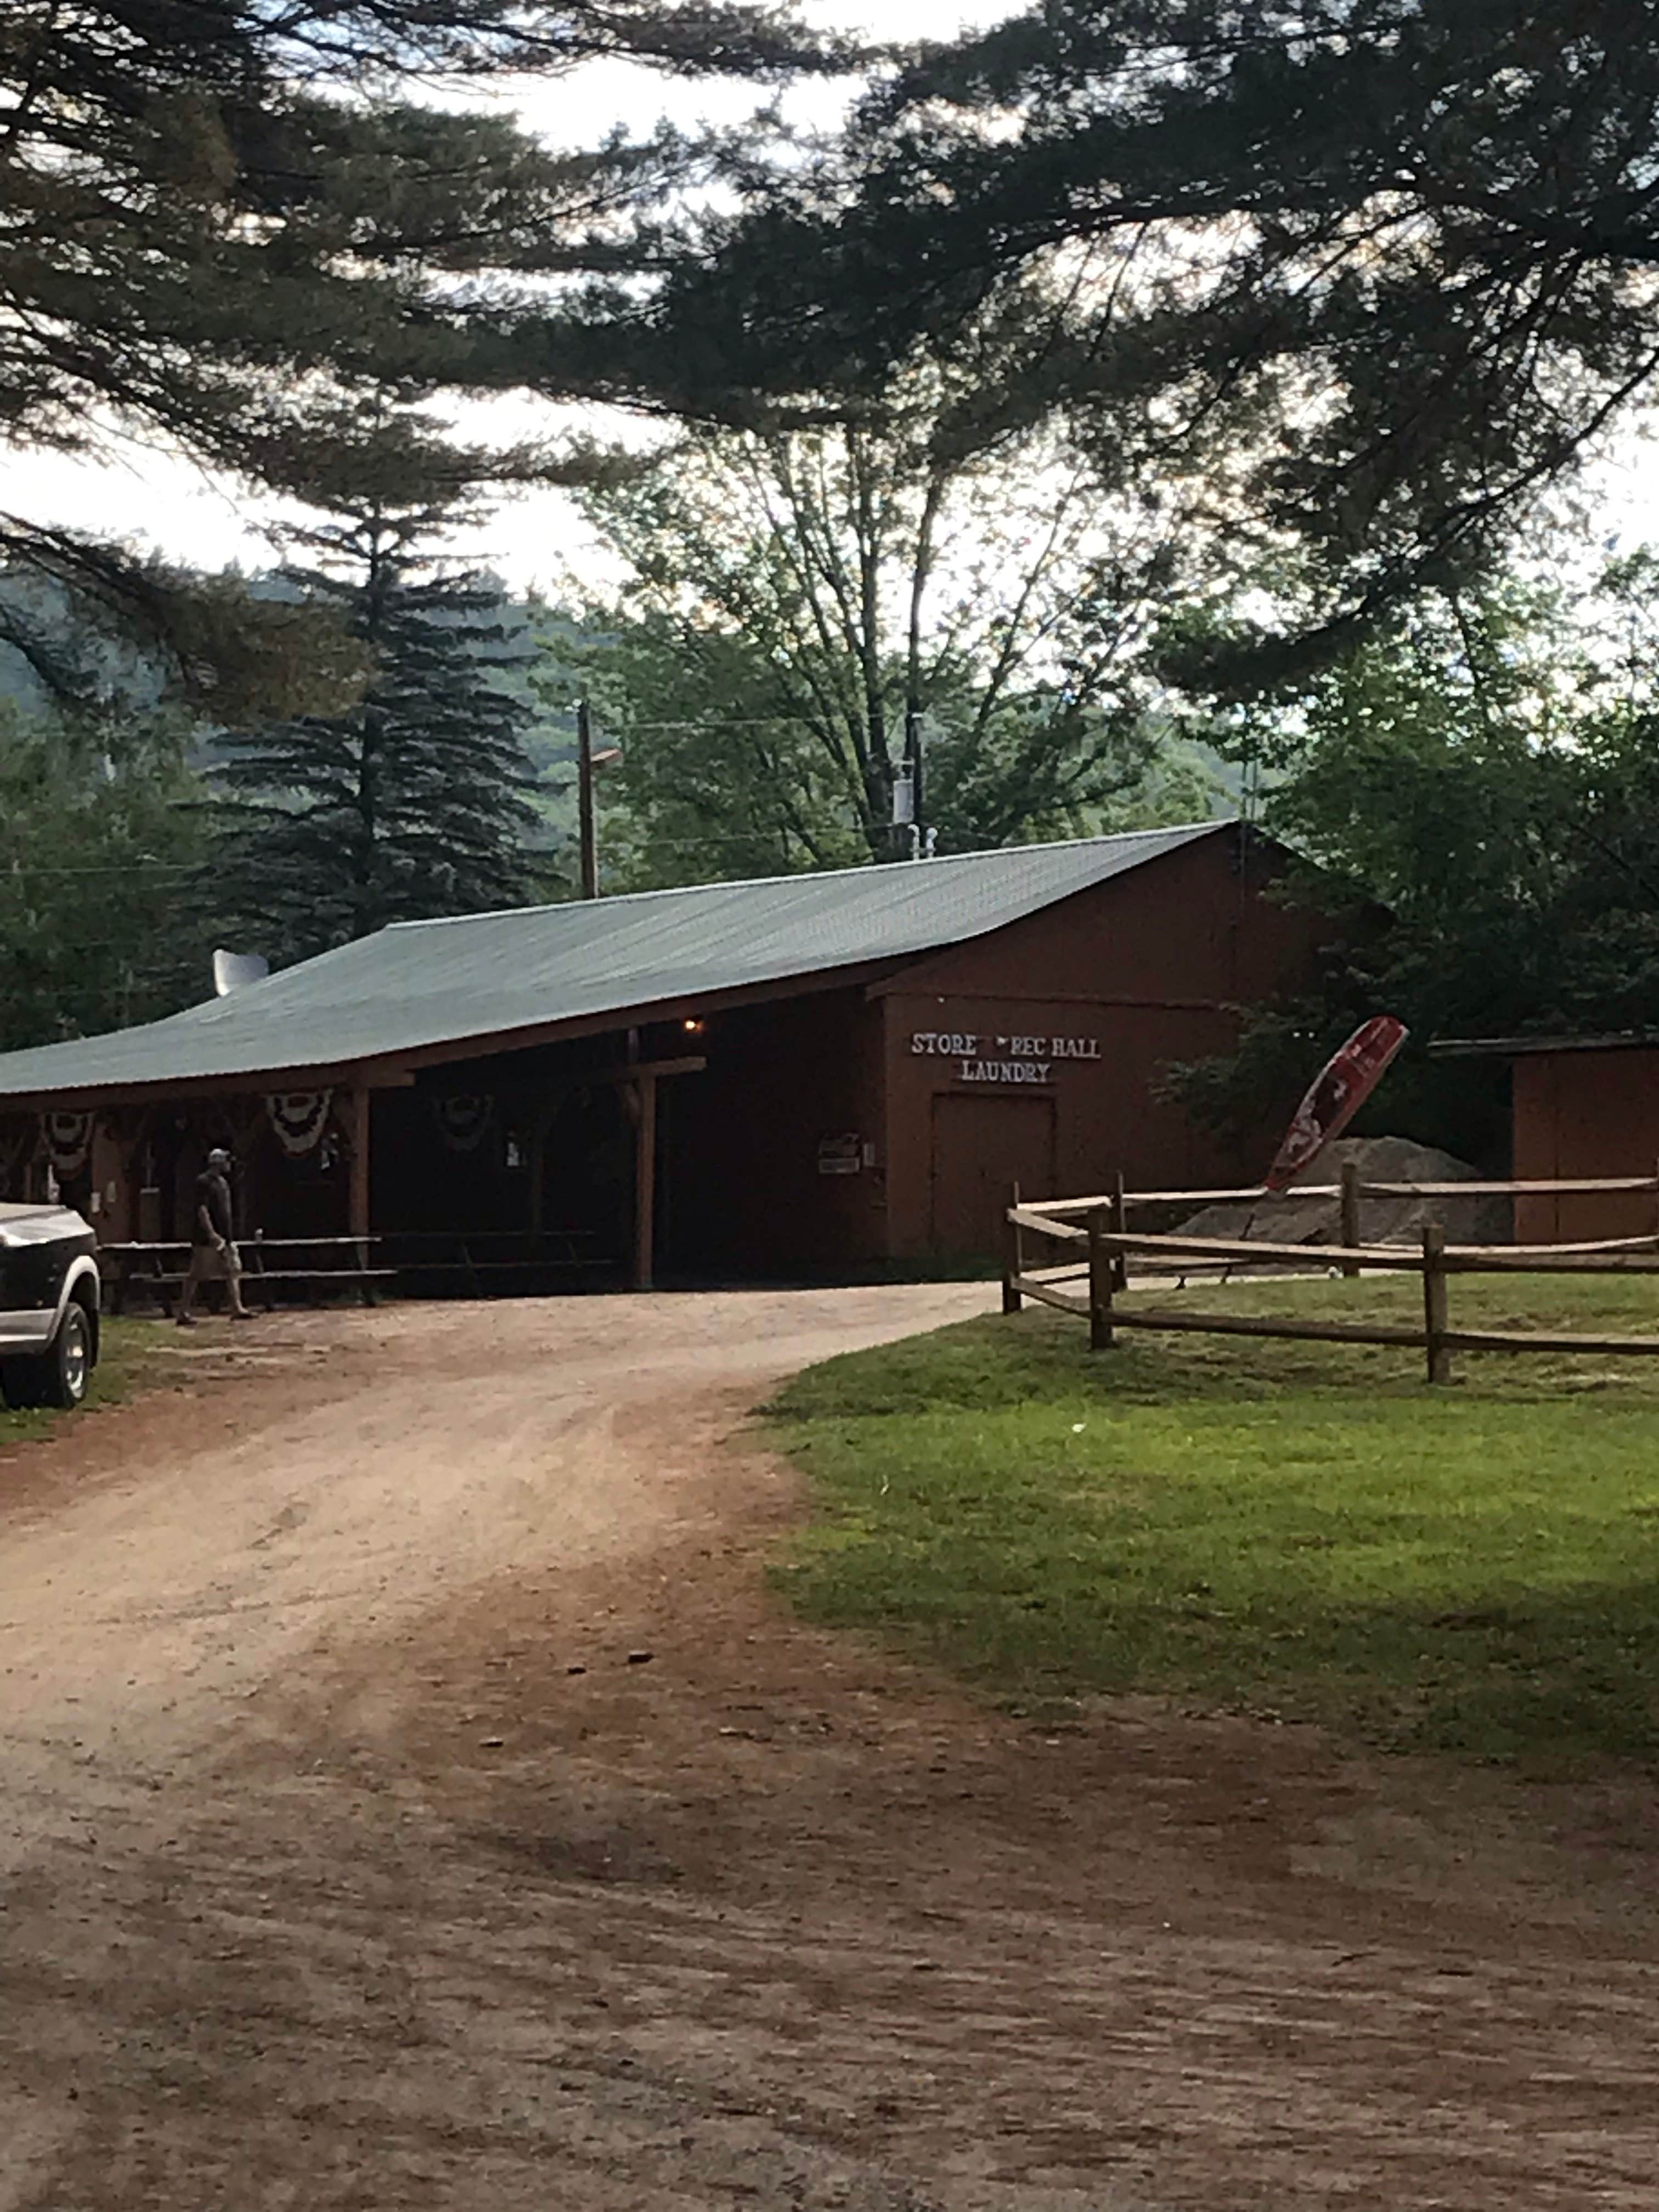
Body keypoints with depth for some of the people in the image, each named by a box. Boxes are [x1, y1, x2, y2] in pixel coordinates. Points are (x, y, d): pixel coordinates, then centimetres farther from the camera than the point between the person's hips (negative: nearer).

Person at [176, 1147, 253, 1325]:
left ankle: (237, 1309, 3)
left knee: (233, 1270, 3)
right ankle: (184, 1313, 1)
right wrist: (211, 1234, -26)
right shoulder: (204, 1181, -12)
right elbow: (202, 1209, -19)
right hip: (206, 1237, -9)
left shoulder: (223, 1182, 16)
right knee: (196, 1275, -4)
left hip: (224, 1237, 9)